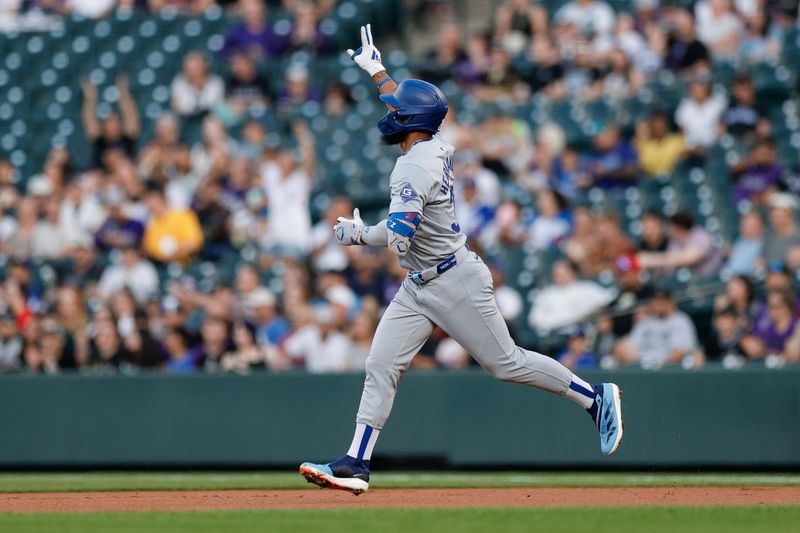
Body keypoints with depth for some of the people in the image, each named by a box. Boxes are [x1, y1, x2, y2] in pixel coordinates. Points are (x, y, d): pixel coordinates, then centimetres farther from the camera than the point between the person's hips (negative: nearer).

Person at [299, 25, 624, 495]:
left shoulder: (417, 167, -23)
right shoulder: (436, 146, 4)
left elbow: (397, 237, -31)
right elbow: (409, 108, 28)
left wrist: (357, 233, -13)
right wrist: (376, 70, 36)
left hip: (455, 283, -10)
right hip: (418, 287, 10)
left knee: (507, 362, -1)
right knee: (381, 367, 0)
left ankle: (596, 398, 13)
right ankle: (357, 465, -2)